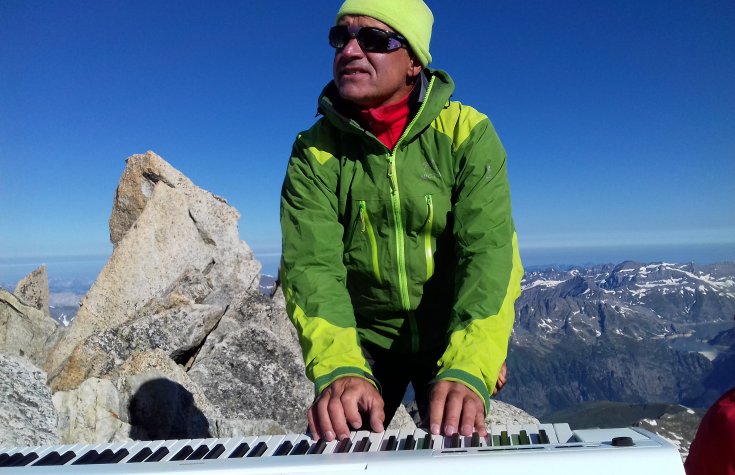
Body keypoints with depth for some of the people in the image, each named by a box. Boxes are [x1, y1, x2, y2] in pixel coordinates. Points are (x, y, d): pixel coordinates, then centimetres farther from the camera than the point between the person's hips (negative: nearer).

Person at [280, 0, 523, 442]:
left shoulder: (467, 133, -14)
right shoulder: (315, 152, -10)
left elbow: (489, 252, -23)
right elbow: (311, 263, -20)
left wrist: (467, 370, -37)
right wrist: (339, 367, -37)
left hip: (457, 335, 0)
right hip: (360, 337, 1)